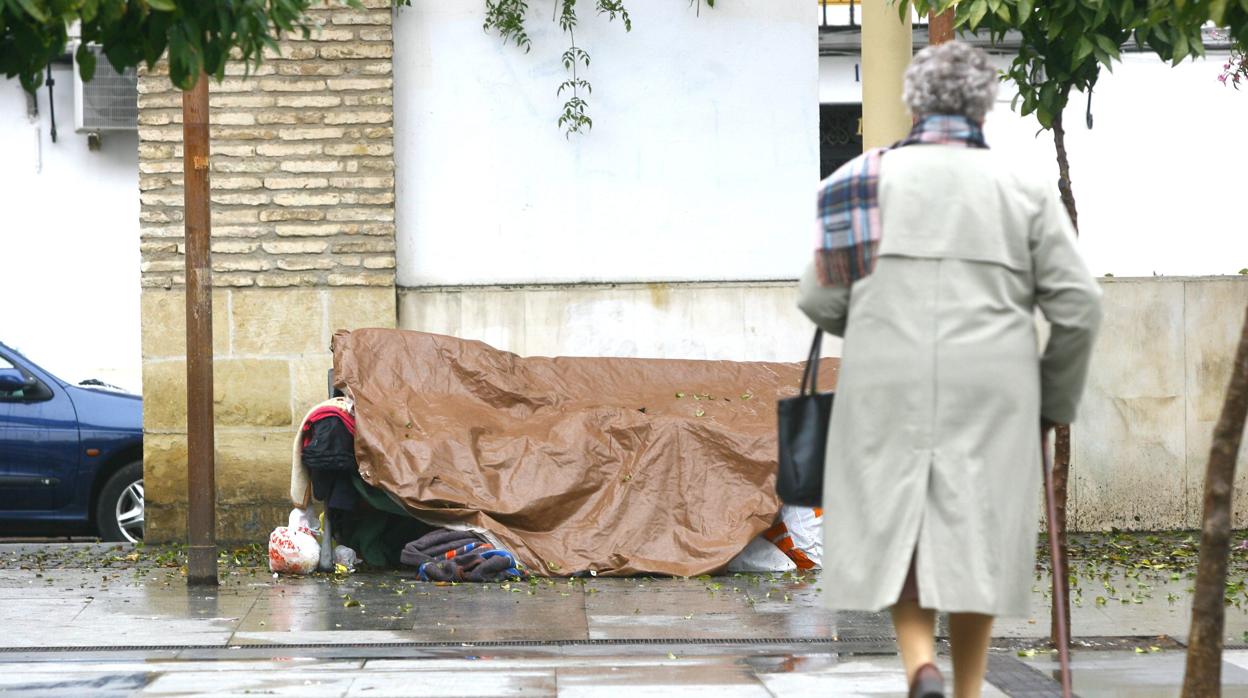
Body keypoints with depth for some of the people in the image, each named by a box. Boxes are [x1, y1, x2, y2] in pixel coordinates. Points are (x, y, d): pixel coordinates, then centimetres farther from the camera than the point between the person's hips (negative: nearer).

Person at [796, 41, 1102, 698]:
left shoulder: (867, 176, 2)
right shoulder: (1025, 187, 2)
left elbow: (819, 298, 1)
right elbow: (1077, 305, -2)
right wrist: (1055, 400, 12)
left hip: (888, 389, 0)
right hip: (989, 390, 0)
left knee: (895, 527, 11)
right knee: (972, 537, 10)